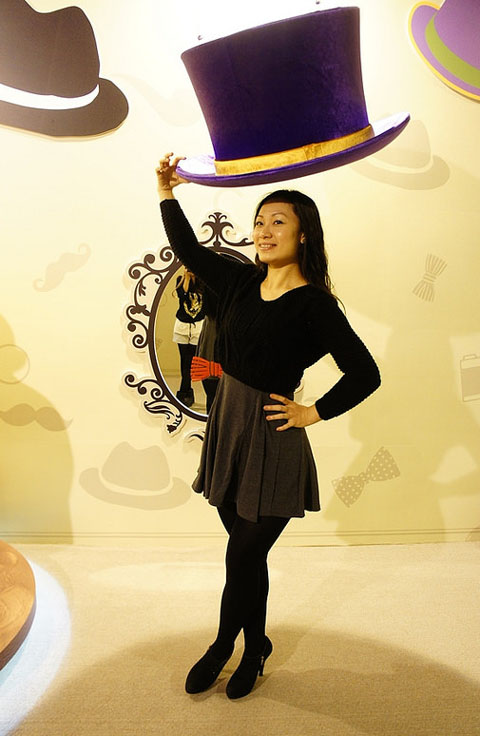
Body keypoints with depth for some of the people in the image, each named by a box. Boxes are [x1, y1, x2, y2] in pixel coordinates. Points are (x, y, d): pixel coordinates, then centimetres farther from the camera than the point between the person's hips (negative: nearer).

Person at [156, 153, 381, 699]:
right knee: (247, 554, 18)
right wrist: (166, 192, 14)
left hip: (271, 438, -5)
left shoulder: (313, 305, -13)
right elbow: (188, 250, 18)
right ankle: (255, 647, 40)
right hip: (226, 423, 6)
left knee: (242, 557, 6)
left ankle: (224, 645, 35)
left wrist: (311, 413, -10)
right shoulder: (241, 282, 4)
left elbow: (365, 374, -12)